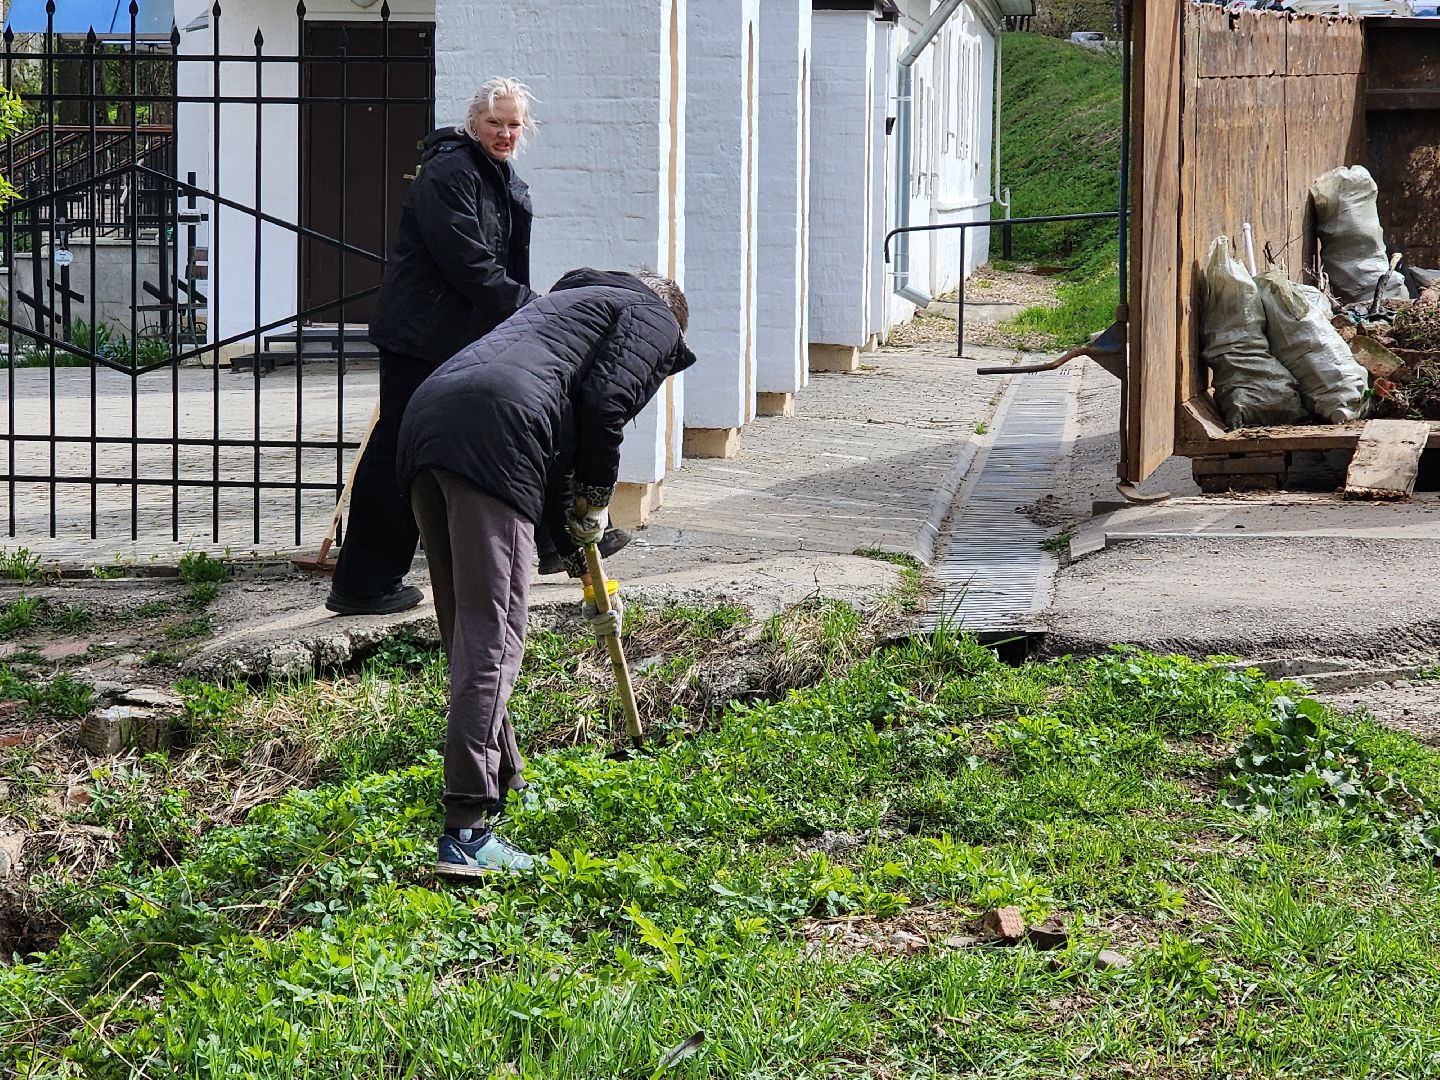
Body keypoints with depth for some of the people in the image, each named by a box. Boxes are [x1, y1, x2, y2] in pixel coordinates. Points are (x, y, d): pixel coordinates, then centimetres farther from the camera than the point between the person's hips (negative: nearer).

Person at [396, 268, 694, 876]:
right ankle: (467, 834, -15)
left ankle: (503, 788, 32)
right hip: (491, 438, -8)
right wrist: (595, 501, 10)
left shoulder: (571, 300, 40)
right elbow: (603, 405, -4)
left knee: (467, 634, 19)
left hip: (426, 420, 8)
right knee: (491, 640, -10)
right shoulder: (654, 320, 17)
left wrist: (578, 554, 40)